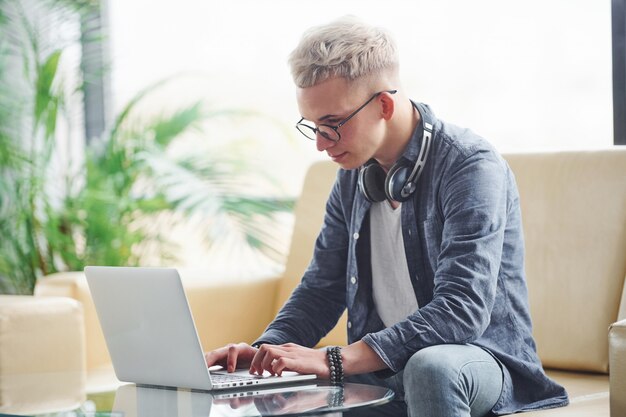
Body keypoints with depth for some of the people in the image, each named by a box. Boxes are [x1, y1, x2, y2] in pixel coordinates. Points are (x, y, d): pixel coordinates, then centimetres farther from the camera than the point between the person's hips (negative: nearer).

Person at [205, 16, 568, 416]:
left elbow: (462, 311, -28)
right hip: (382, 372, 5)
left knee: (428, 367, -38)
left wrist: (336, 360, -35)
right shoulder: (353, 175, 7)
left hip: (479, 363, -5)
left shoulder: (471, 166, -18)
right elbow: (321, 289, 14)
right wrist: (268, 347, -8)